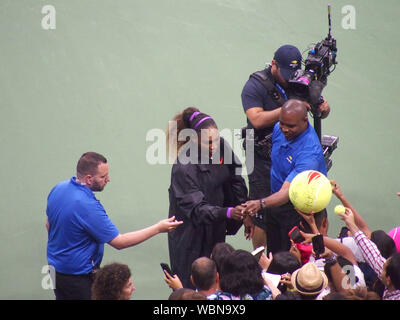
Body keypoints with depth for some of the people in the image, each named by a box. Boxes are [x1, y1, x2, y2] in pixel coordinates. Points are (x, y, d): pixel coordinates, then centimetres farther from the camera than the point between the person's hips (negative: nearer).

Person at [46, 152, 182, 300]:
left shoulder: (58, 189, -2)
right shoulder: (88, 206, -30)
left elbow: (49, 224, 14)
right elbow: (119, 242, -22)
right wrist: (158, 228, -18)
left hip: (55, 268, 9)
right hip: (80, 275, -9)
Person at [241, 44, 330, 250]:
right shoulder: (255, 86, -11)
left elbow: (320, 111, 12)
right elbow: (257, 119, -24)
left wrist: (324, 108, -13)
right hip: (263, 159, -5)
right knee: (262, 216, -3)